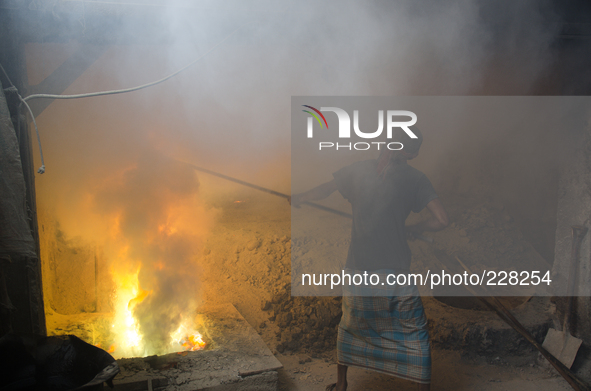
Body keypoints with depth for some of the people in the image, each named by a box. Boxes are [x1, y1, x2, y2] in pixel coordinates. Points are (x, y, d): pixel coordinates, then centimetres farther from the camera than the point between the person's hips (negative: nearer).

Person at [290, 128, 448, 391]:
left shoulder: (358, 170, 2)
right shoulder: (414, 178, -5)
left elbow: (324, 190, 15)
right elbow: (441, 220, -11)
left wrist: (298, 199, 33)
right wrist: (414, 230, 7)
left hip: (358, 269, 3)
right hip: (395, 271, -3)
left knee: (350, 325, 24)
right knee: (414, 332, 11)